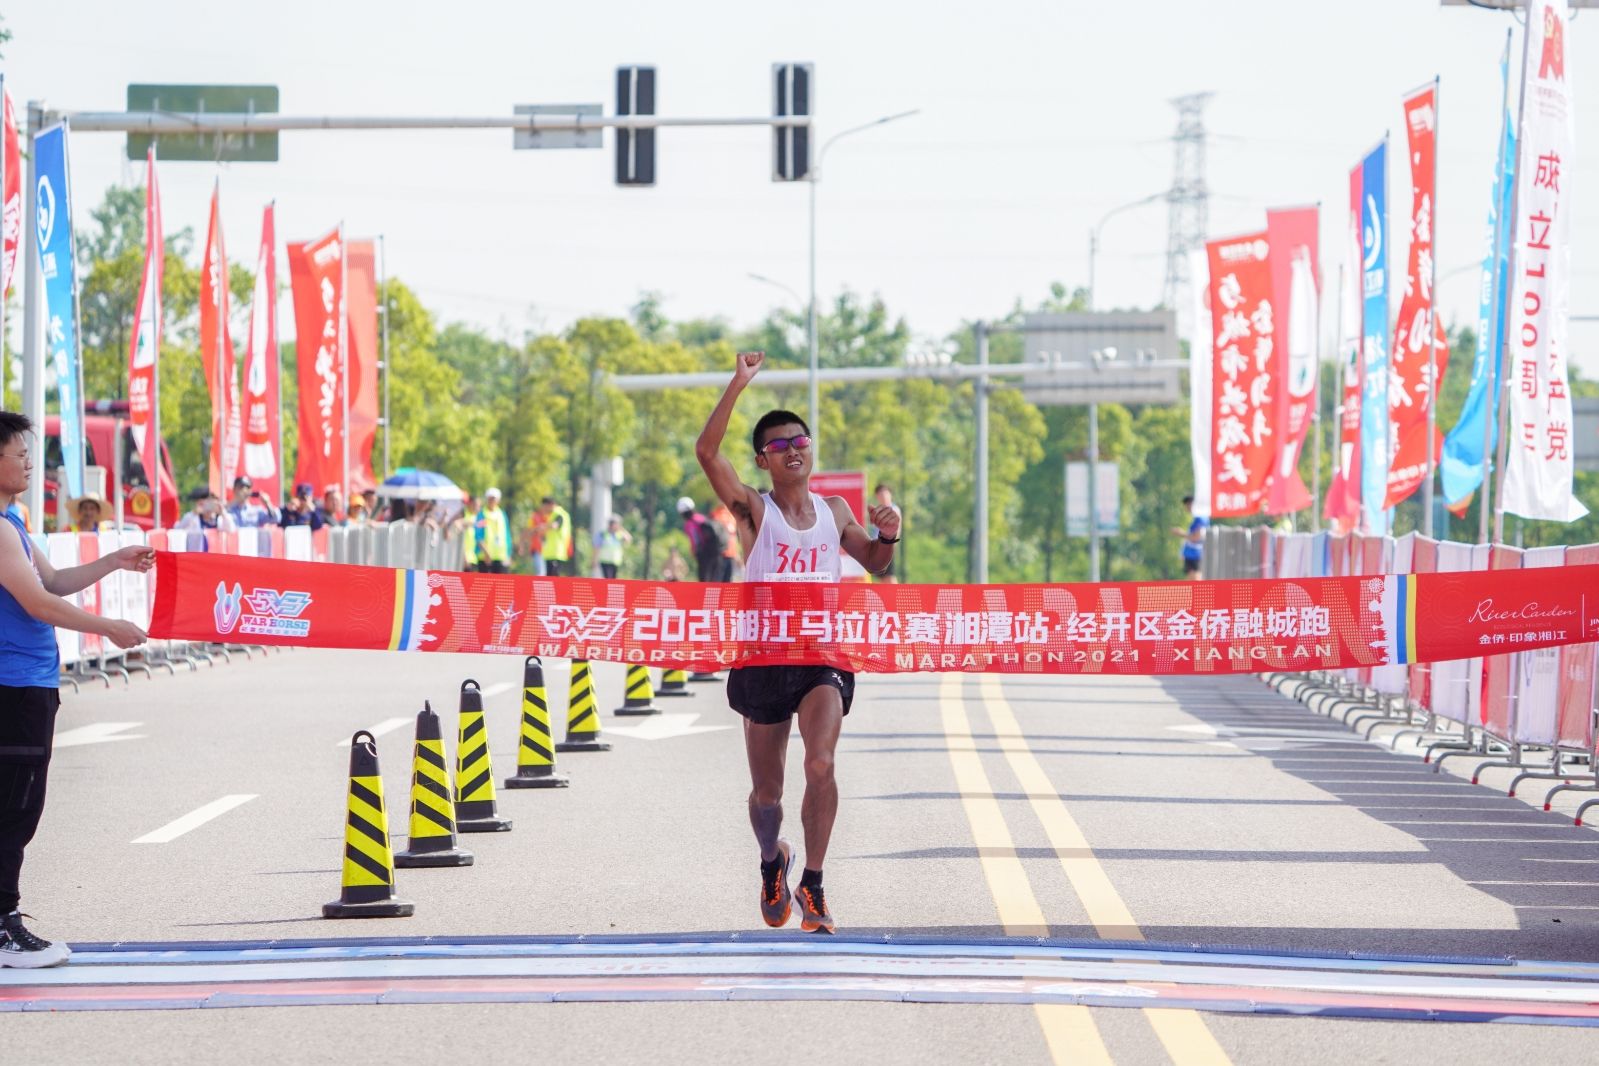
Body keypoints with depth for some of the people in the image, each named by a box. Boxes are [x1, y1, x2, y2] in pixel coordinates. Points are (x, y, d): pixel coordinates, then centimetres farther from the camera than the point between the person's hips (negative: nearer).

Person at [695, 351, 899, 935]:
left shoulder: (833, 511, 9)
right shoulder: (753, 510, -2)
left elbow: (872, 562, 25)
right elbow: (707, 451, -18)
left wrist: (887, 536, 2)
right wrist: (738, 385, -23)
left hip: (822, 657, 1)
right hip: (762, 660, -1)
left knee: (821, 764, -23)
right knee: (766, 792, 9)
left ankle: (812, 885, -14)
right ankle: (772, 860, 41)